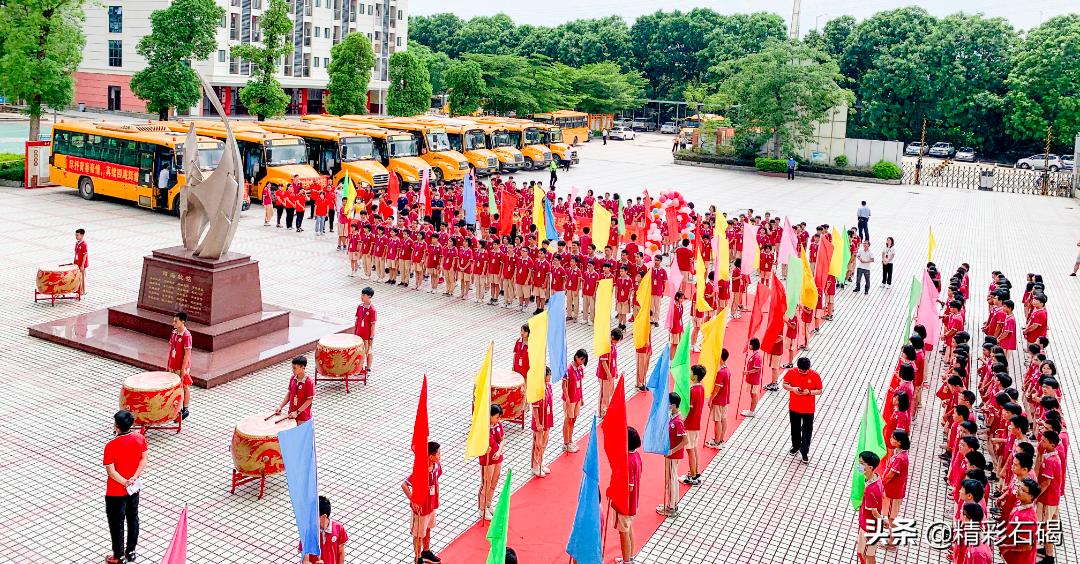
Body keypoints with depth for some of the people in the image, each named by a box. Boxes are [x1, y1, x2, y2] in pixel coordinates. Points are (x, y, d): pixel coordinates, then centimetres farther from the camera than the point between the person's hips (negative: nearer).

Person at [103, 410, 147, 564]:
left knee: (116, 523, 12)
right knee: (133, 518, 20)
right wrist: (134, 478, -9)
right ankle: (131, 551, 33)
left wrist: (126, 483, -13)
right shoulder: (140, 438, -10)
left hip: (116, 492, -5)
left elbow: (111, 472, -21)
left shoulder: (111, 446, -25)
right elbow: (144, 460, -4)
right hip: (134, 488, 5)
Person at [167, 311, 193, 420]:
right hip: (173, 365, 7)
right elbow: (171, 349, 12)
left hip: (182, 367, -7)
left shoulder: (186, 336, -20)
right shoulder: (174, 333, 4)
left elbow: (187, 353, -19)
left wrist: (183, 368, -18)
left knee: (184, 387, 5)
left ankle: (185, 409, 15)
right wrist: (168, 363, 13)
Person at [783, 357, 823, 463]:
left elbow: (819, 391, -7)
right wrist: (792, 388, -22)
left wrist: (809, 392, -26)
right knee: (795, 429, 21)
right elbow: (785, 384, -2)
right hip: (794, 407, 2)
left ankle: (805, 452, 23)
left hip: (808, 409, -2)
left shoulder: (815, 375, -17)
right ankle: (796, 446, 44)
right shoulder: (791, 372, -15)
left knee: (807, 431, 7)